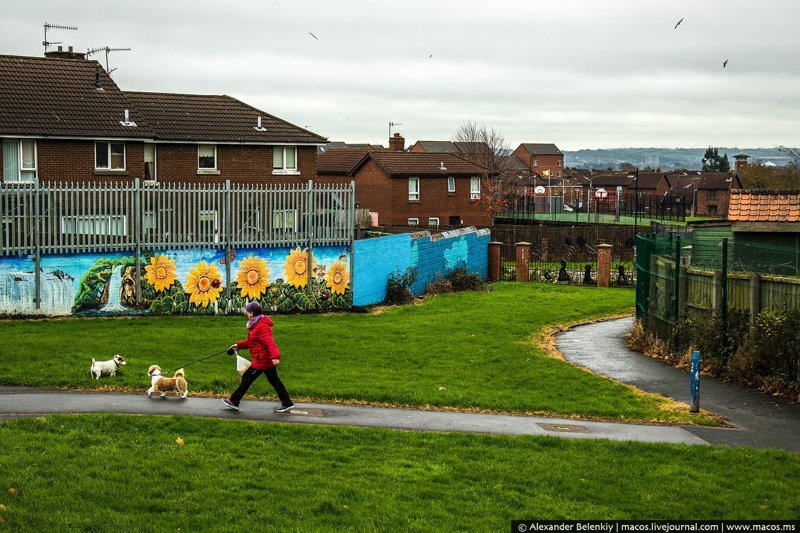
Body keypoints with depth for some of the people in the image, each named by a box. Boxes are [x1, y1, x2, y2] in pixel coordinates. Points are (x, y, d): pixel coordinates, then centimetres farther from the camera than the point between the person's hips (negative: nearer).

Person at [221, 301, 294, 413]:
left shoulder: (261, 327, -22)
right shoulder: (257, 324, 12)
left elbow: (270, 342, -32)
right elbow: (251, 341, 22)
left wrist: (275, 356, -41)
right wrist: (239, 345, 15)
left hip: (262, 360, -10)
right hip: (268, 359, 10)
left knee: (247, 378, 2)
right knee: (274, 381, 14)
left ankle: (234, 401, 13)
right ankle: (287, 403, 17)